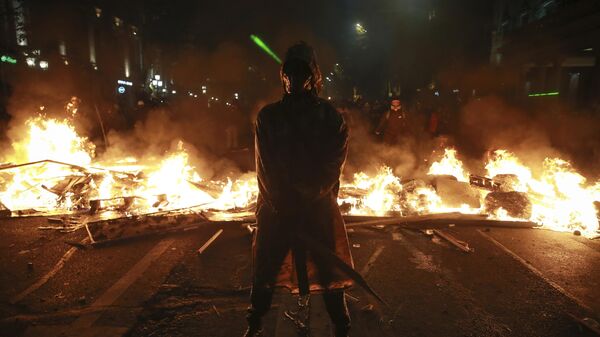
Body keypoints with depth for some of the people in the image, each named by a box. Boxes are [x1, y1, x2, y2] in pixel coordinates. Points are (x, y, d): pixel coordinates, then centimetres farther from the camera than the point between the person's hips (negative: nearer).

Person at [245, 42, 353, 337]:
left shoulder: (330, 117, -1)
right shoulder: (268, 116, 2)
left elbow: (332, 166, -4)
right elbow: (265, 168, -1)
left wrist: (307, 199, -13)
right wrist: (283, 204, -9)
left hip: (319, 207, -1)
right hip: (275, 208, 1)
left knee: (329, 272, 8)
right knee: (264, 271, 10)